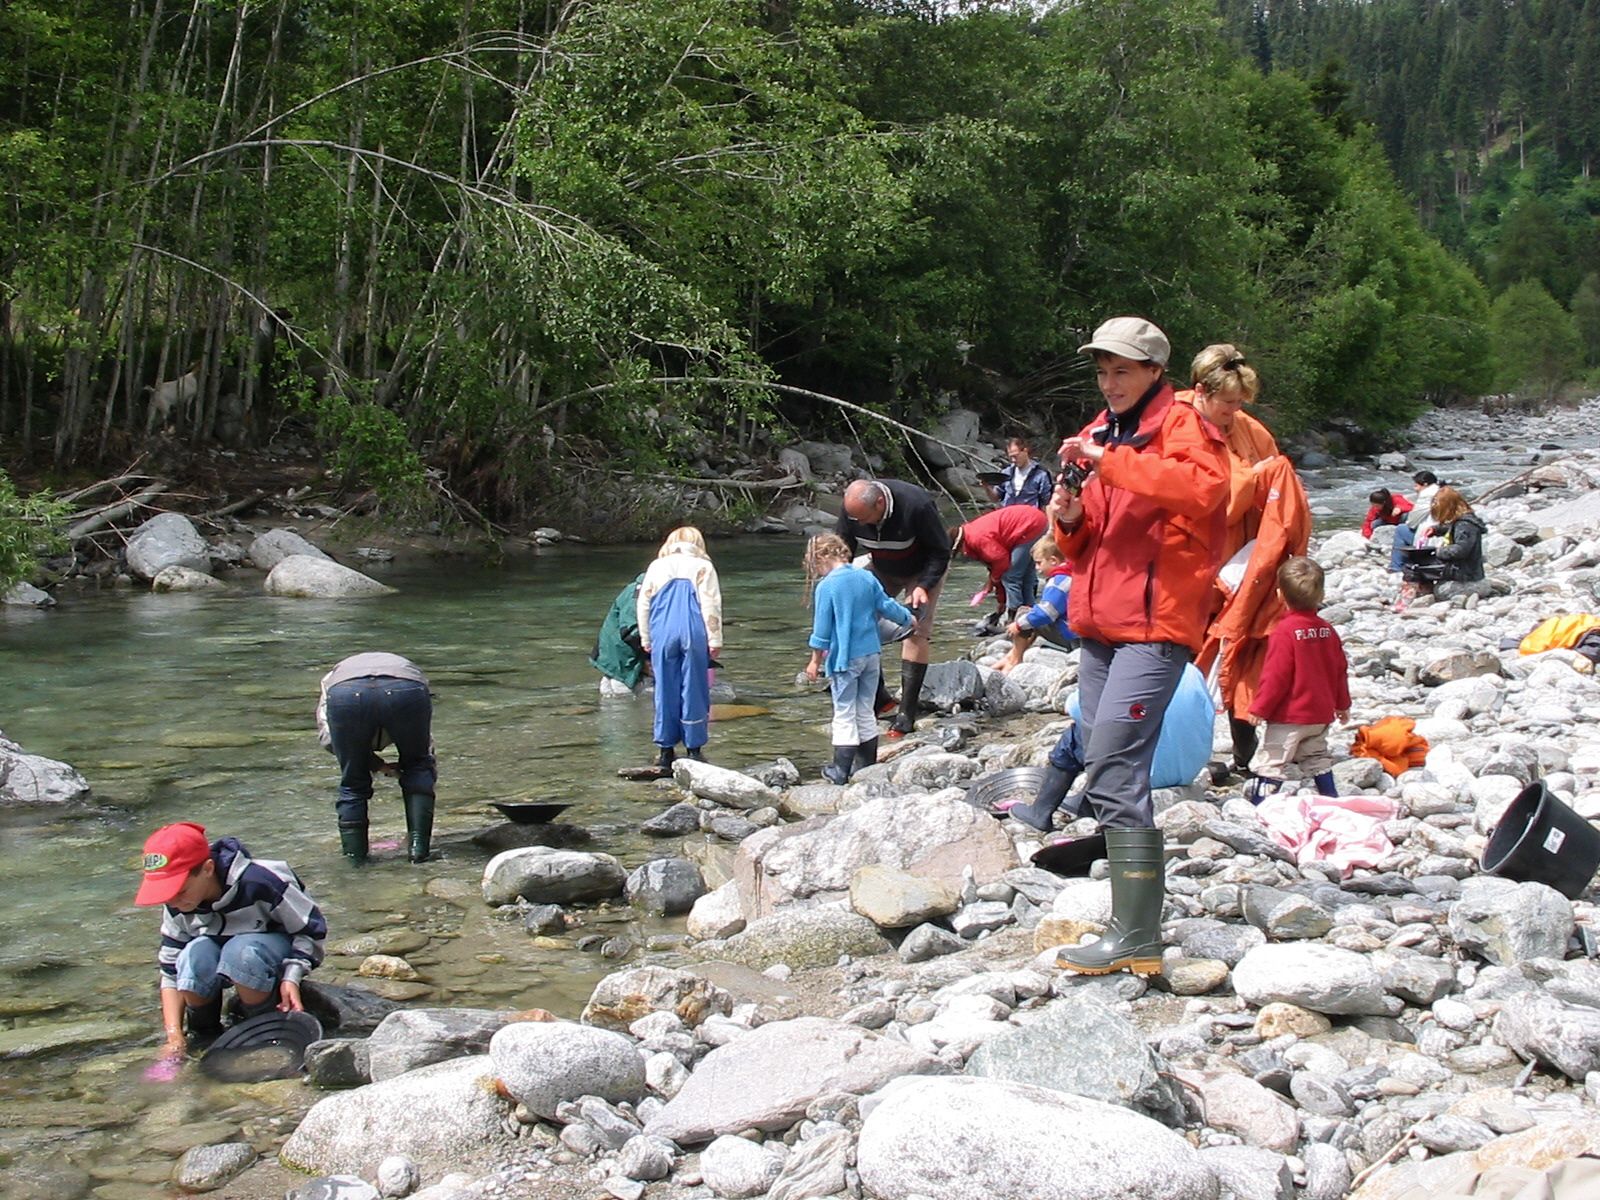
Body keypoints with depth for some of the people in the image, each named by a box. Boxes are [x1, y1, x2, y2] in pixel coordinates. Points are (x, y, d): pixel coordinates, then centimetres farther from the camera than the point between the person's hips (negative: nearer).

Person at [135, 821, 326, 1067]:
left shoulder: (260, 882, -31)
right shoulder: (176, 907, -14)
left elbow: (311, 929, -18)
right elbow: (171, 972, -6)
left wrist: (292, 977, -29)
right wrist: (174, 1036, -17)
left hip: (279, 951, -4)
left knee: (242, 952, -38)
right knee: (195, 955, -31)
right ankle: (203, 1033, -5)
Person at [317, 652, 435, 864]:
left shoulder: (334, 676, 43)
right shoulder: (411, 671, 44)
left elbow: (326, 738, 23)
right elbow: (427, 750, 46)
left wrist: (377, 764, 29)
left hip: (345, 695, 0)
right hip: (406, 693, 0)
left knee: (353, 782, 23)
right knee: (417, 767, 27)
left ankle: (354, 854, 27)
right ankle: (419, 846, 20)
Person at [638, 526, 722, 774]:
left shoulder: (656, 567, 13)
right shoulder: (703, 567, 4)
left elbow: (642, 606, 12)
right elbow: (711, 606, -3)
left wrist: (646, 640, 18)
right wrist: (715, 640, 0)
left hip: (663, 636, 2)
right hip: (694, 635, -2)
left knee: (665, 691, 6)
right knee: (694, 691, 4)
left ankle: (666, 751, 9)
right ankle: (694, 749, 7)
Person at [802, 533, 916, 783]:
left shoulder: (825, 587, -13)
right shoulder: (867, 578, 2)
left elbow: (822, 628, -11)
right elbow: (886, 606, 9)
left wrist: (816, 660, 0)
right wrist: (908, 618, 28)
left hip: (845, 658, -6)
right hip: (872, 655, 6)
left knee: (844, 715, 1)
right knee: (866, 712, 15)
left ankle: (841, 770, 4)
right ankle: (867, 766, 20)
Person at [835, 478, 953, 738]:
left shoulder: (917, 505, -37)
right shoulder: (852, 508, -24)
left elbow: (940, 552, -23)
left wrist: (924, 586, -32)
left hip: (924, 571, -5)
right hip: (882, 569, 5)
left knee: (915, 633, -15)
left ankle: (907, 714, -12)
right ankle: (878, 697, 6)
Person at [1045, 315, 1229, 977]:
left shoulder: (1181, 424, -4)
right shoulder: (1104, 431, 21)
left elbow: (1203, 487, -27)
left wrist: (1108, 460, -26)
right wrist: (1071, 521, 3)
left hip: (1154, 625, -9)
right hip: (1101, 625, 9)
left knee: (1113, 776, -16)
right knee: (1108, 770, 10)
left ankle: (1136, 938, -12)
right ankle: (1133, 921, 18)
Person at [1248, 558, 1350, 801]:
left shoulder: (1285, 631, -19)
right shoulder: (1328, 630, 3)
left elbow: (1275, 676, -19)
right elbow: (1340, 670, 11)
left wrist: (1260, 708, -11)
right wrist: (1342, 704, 24)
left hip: (1289, 717, -7)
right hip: (1321, 714, 7)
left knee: (1271, 762, -3)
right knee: (1317, 758, 20)